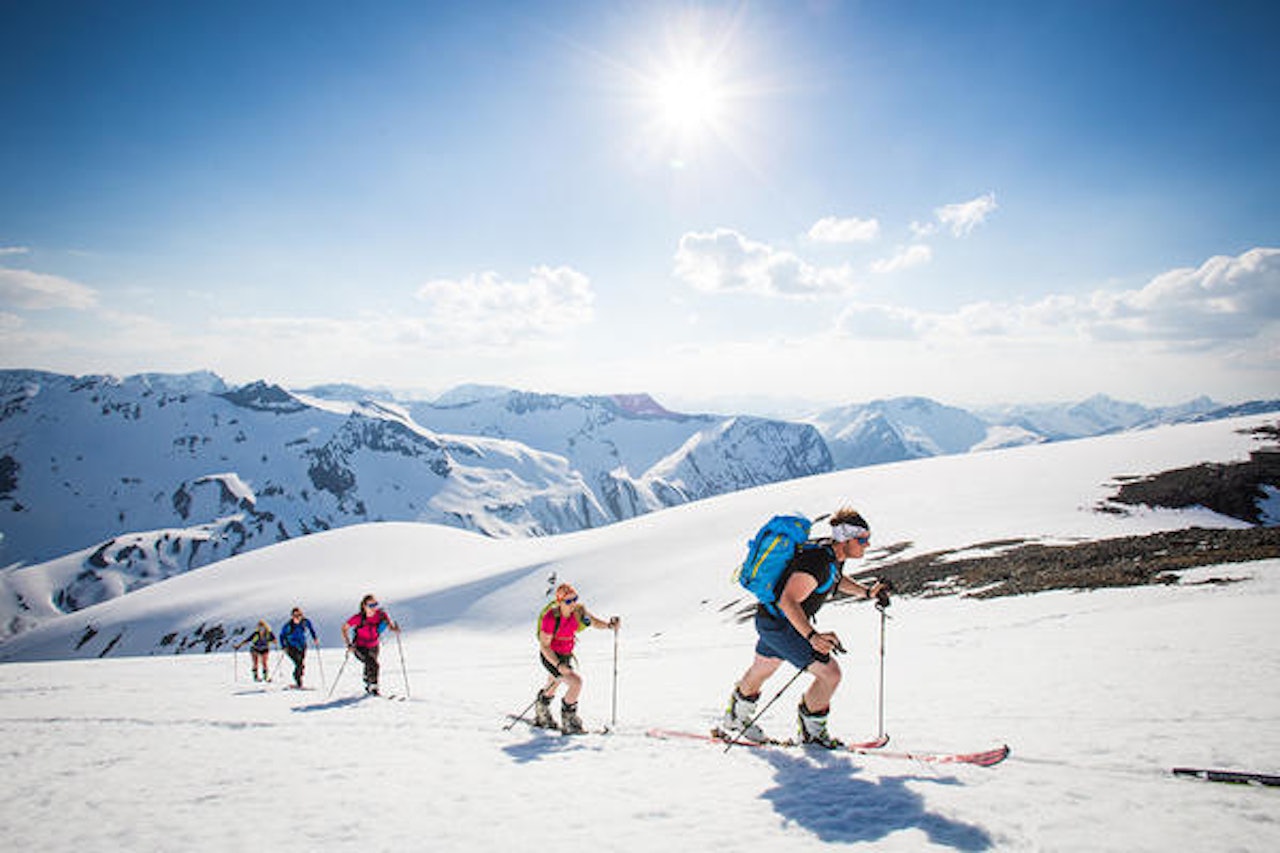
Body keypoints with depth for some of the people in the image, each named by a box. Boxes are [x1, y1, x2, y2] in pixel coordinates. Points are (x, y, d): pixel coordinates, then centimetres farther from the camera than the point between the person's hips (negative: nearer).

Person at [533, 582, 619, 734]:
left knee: (553, 685, 28)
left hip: (566, 655, 7)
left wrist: (609, 624, -26)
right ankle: (568, 722, -3)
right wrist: (558, 665, -35)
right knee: (576, 682, -21)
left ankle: (541, 717, 55)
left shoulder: (578, 610, -15)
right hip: (550, 657, -7)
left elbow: (594, 621, -4)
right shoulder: (551, 618, -31)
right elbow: (544, 646, -25)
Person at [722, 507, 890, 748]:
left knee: (761, 671, 29)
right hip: (778, 624, -10)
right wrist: (812, 636, -42)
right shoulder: (817, 561, -30)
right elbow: (788, 601, -34)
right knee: (830, 673, -10)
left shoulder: (835, 553, -1)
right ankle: (811, 729, 11)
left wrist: (866, 592, 9)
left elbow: (835, 580, 21)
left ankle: (736, 717, 51)